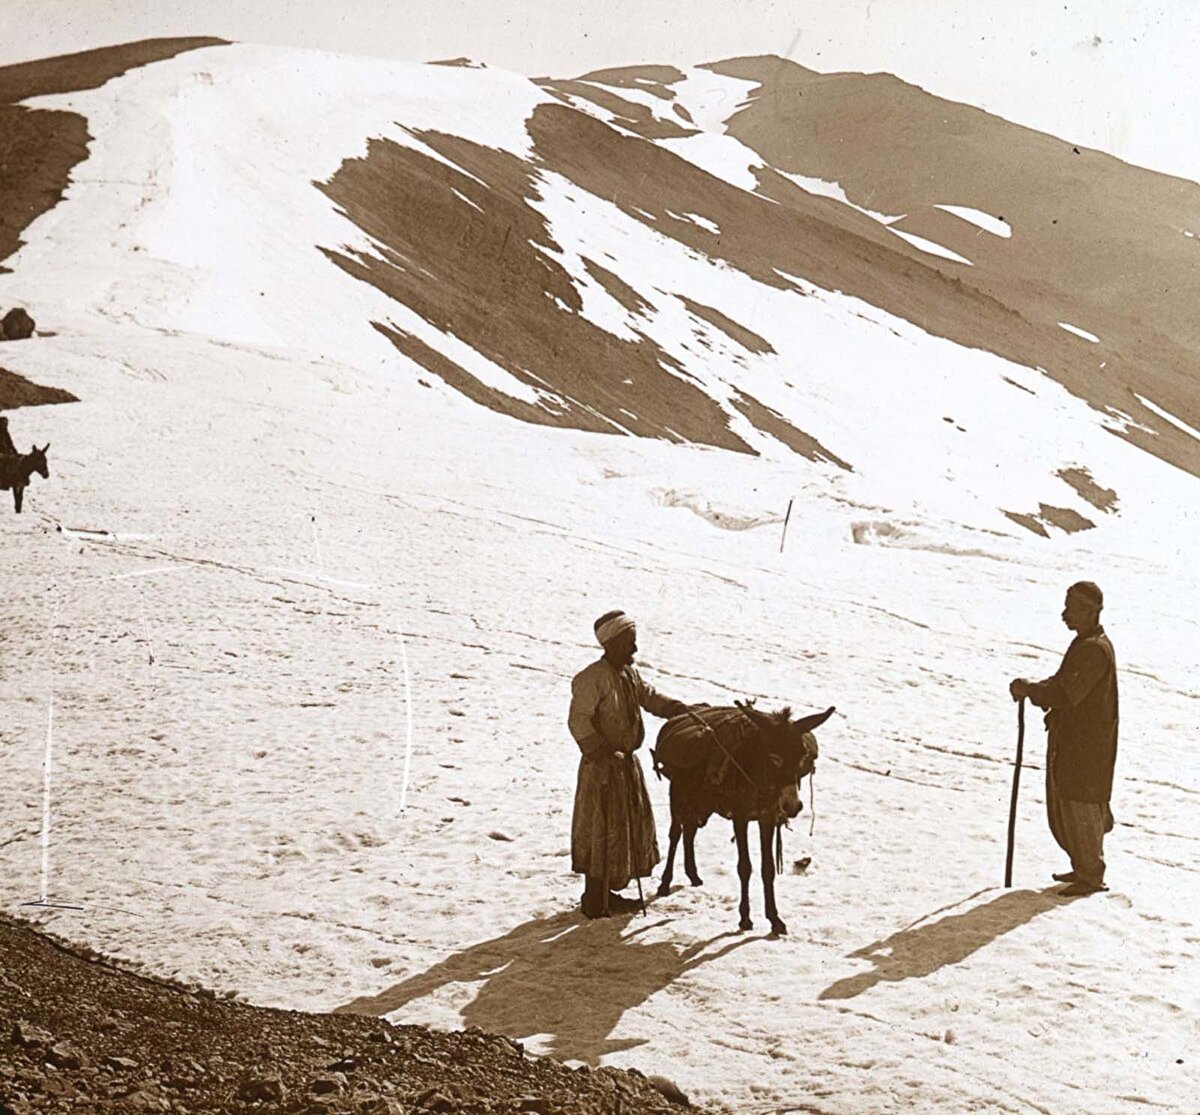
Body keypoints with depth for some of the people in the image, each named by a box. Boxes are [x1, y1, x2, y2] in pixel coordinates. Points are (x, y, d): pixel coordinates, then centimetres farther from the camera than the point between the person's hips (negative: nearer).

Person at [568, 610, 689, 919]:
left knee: (630, 825, 16)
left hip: (626, 761, 9)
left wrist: (686, 711, 3)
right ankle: (594, 901, 4)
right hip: (602, 766, -9)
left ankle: (606, 893, 28)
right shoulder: (592, 678, -19)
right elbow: (578, 722, -20)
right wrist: (604, 753, -26)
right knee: (603, 829, -4)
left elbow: (650, 698, 17)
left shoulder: (629, 674, 8)